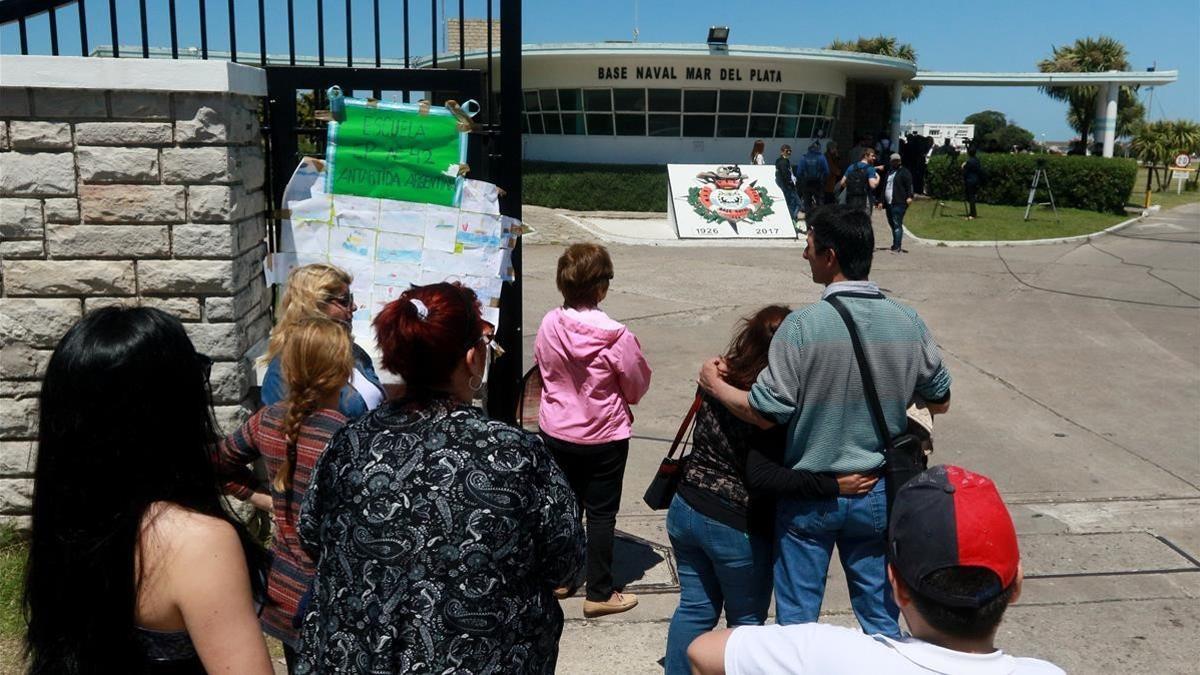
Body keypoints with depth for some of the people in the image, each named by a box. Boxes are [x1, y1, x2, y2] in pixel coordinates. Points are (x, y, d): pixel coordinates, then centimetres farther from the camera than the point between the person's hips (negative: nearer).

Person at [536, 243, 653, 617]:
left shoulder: (549, 325, -11)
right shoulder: (616, 336, -24)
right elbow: (638, 384, -9)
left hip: (555, 433, 5)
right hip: (604, 437, -4)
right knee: (601, 513, 9)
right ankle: (600, 593, 18)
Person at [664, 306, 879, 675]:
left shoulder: (720, 380, -3)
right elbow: (762, 476, -29)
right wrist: (833, 485, -28)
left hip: (685, 509, 6)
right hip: (735, 527, -6)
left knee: (695, 607, 18)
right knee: (746, 619, 15)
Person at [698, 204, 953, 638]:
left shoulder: (804, 325, -19)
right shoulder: (908, 322, -5)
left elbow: (766, 413, -17)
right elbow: (939, 401, 7)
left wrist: (715, 385, -1)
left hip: (809, 496, -3)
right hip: (877, 495, 4)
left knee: (797, 619, 12)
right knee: (881, 618, 17)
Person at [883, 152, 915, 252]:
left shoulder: (904, 172, -1)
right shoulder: (889, 172, 24)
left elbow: (909, 185, -13)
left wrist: (909, 196, -28)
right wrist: (882, 201, 25)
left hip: (899, 203, -8)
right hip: (889, 203, 8)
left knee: (897, 224, -14)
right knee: (892, 224, 12)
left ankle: (897, 247, -18)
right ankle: (895, 246, 20)